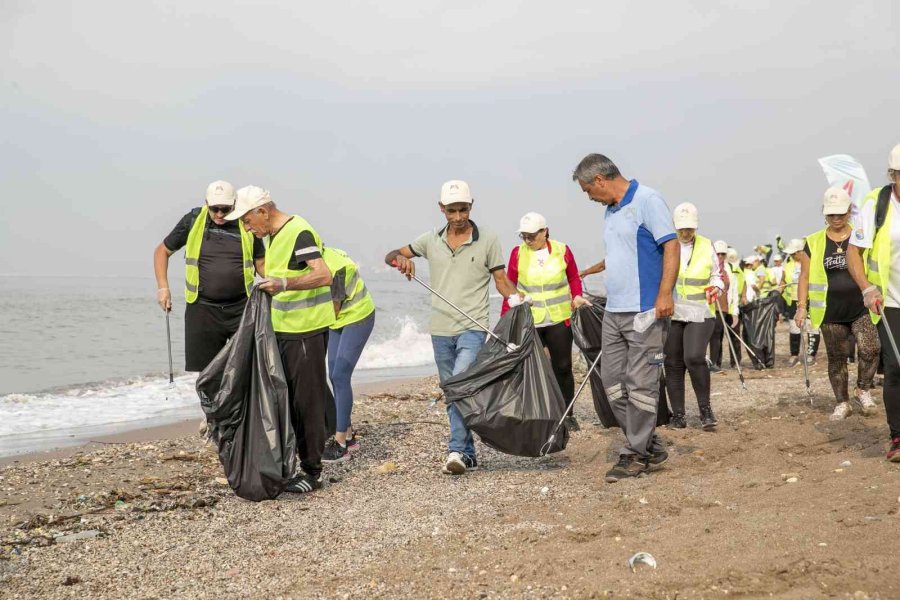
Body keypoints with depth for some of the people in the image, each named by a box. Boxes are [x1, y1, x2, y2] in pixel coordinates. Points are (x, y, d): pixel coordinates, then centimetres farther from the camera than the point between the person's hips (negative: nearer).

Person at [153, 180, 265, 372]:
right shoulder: (193, 221, 1)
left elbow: (261, 263, 10)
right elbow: (162, 251, 12)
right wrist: (163, 288, 0)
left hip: (241, 308, 0)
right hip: (202, 308, 0)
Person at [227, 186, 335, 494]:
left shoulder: (299, 233, -17)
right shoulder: (275, 235, 13)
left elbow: (323, 275, -29)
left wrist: (285, 284, -40)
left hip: (306, 331, -10)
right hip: (283, 330, 10)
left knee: (307, 401, -4)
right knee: (283, 398, 13)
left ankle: (312, 471, 3)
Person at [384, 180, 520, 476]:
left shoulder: (487, 240, 0)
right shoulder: (431, 240, 8)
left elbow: (501, 280, 1)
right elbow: (390, 256, 12)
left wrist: (516, 298, -20)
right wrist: (399, 258, -12)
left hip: (472, 328, -5)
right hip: (441, 330, 5)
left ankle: (457, 451, -22)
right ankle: (468, 454, 20)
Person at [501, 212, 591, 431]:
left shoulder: (562, 250, 1)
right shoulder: (517, 253, 0)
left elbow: (574, 277, 11)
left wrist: (577, 296, -8)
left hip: (559, 320, 1)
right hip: (528, 321, 0)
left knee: (563, 367, 7)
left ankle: (567, 415, 18)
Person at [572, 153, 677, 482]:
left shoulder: (647, 200, -9)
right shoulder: (611, 211, 17)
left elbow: (671, 245, -14)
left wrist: (665, 294, -20)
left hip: (644, 309, -9)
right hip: (614, 310, 9)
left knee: (640, 384, -4)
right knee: (612, 380, 7)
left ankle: (636, 455, 4)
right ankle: (650, 445, 17)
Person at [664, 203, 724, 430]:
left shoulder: (707, 247, 5)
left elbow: (716, 276, 16)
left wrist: (716, 288, -5)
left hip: (700, 313, -1)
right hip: (670, 314, 1)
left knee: (694, 357, -19)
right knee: (673, 364, 4)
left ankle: (705, 409, -3)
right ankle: (678, 415, 14)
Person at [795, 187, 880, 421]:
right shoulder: (814, 243, 5)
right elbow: (805, 277, 7)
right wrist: (801, 307, 0)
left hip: (861, 308, -1)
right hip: (830, 312, 1)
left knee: (870, 349, -18)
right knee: (836, 358, 7)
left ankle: (863, 391, 4)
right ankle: (842, 403, 18)